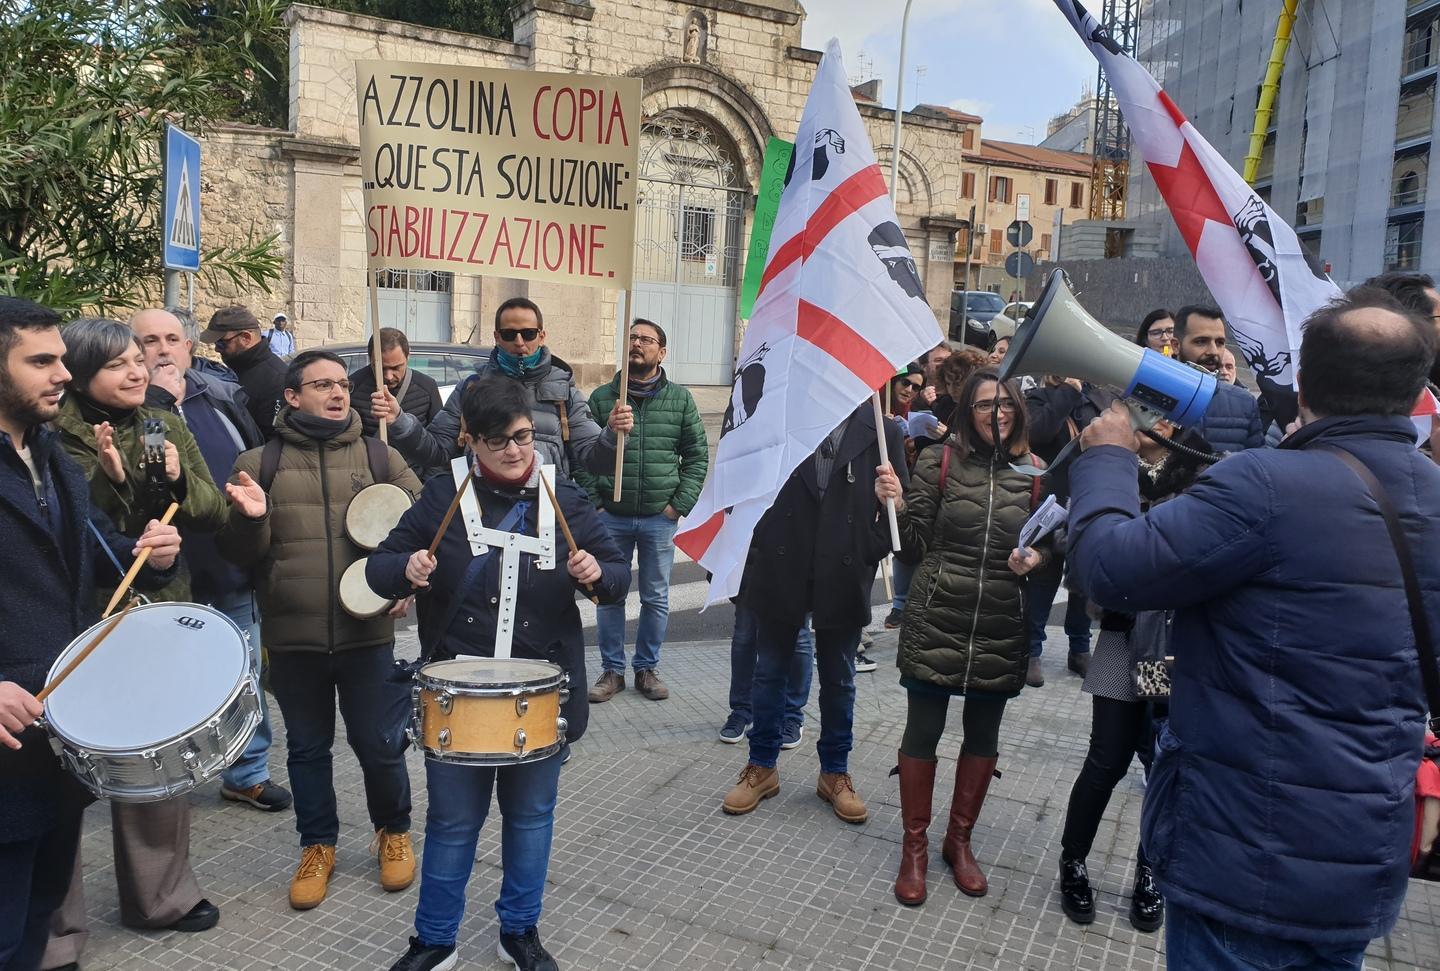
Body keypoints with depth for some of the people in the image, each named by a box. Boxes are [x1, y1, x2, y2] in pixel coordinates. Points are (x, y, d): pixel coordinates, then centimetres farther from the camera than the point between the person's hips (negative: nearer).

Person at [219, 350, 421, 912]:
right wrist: (250, 519, -18)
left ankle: (393, 832, 32)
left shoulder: (378, 457, 5)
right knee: (307, 749, 15)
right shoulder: (259, 462, 5)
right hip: (293, 637, 1)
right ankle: (317, 845, 35)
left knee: (380, 744, 7)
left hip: (367, 633, -1)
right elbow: (237, 555, 3)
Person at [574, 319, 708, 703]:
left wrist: (680, 504, -3)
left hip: (659, 517, 0)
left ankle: (647, 668, 24)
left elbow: (697, 455, 4)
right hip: (610, 516, 0)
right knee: (609, 595, 6)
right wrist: (593, 502, -6)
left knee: (656, 598, 9)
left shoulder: (680, 399, 4)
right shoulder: (601, 397, 3)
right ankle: (612, 670, 20)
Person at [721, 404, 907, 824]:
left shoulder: (881, 432, -2)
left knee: (838, 681, 14)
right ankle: (762, 766, 29)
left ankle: (835, 773, 31)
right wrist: (760, 544, -4)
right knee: (769, 673, 12)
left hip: (843, 579, 0)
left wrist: (873, 551, -11)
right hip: (782, 572, 0)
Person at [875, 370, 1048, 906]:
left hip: (1001, 628, 3)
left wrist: (1035, 558, -10)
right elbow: (915, 544, -3)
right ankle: (914, 847, 23)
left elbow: (1047, 543, 12)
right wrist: (897, 505, -21)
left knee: (983, 736, 14)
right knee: (922, 731, 4)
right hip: (936, 619, -2)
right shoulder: (940, 461, -3)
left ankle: (959, 841, 34)